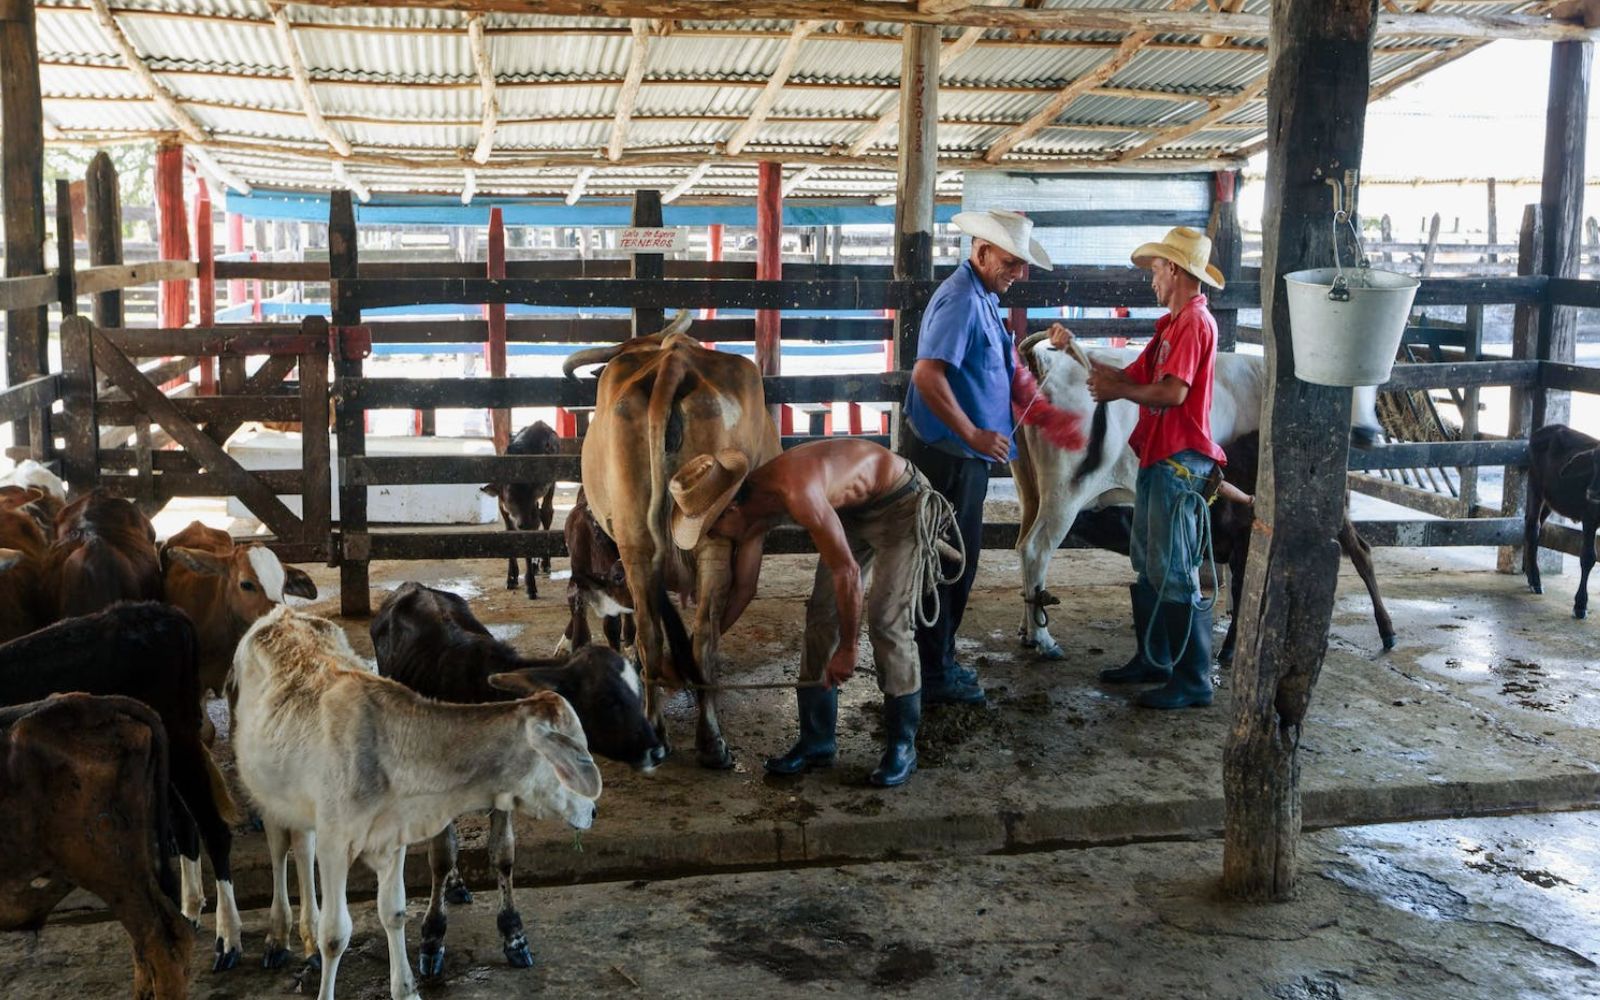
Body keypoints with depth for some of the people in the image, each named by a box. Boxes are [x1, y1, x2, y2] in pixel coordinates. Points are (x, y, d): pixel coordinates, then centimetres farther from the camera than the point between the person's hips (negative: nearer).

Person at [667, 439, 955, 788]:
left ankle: (902, 746, -2)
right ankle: (817, 740, 9)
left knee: (886, 622, -14)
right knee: (821, 613, 1)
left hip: (901, 504, -8)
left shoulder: (796, 492, -37)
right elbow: (742, 590, 4)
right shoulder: (753, 508, -9)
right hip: (855, 510, 8)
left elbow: (846, 570, -32)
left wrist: (846, 649, -23)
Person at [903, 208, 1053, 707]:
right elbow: (927, 375, -28)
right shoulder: (960, 300, -18)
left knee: (959, 559, 18)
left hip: (966, 453, 10)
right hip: (946, 453, -10)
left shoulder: (983, 299, 13)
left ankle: (939, 660, 30)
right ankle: (934, 676, 7)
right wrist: (973, 434, -25)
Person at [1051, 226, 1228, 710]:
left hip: (1179, 461, -10)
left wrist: (1116, 390, -9)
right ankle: (1153, 659, 28)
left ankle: (1193, 679, 0)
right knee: (1147, 565, 17)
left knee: (1174, 573, -7)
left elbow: (1173, 392, -24)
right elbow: (1133, 377, 15)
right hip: (1157, 457, 10)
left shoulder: (1194, 321, -13)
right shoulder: (1173, 323, 17)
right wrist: (1074, 350, 14)